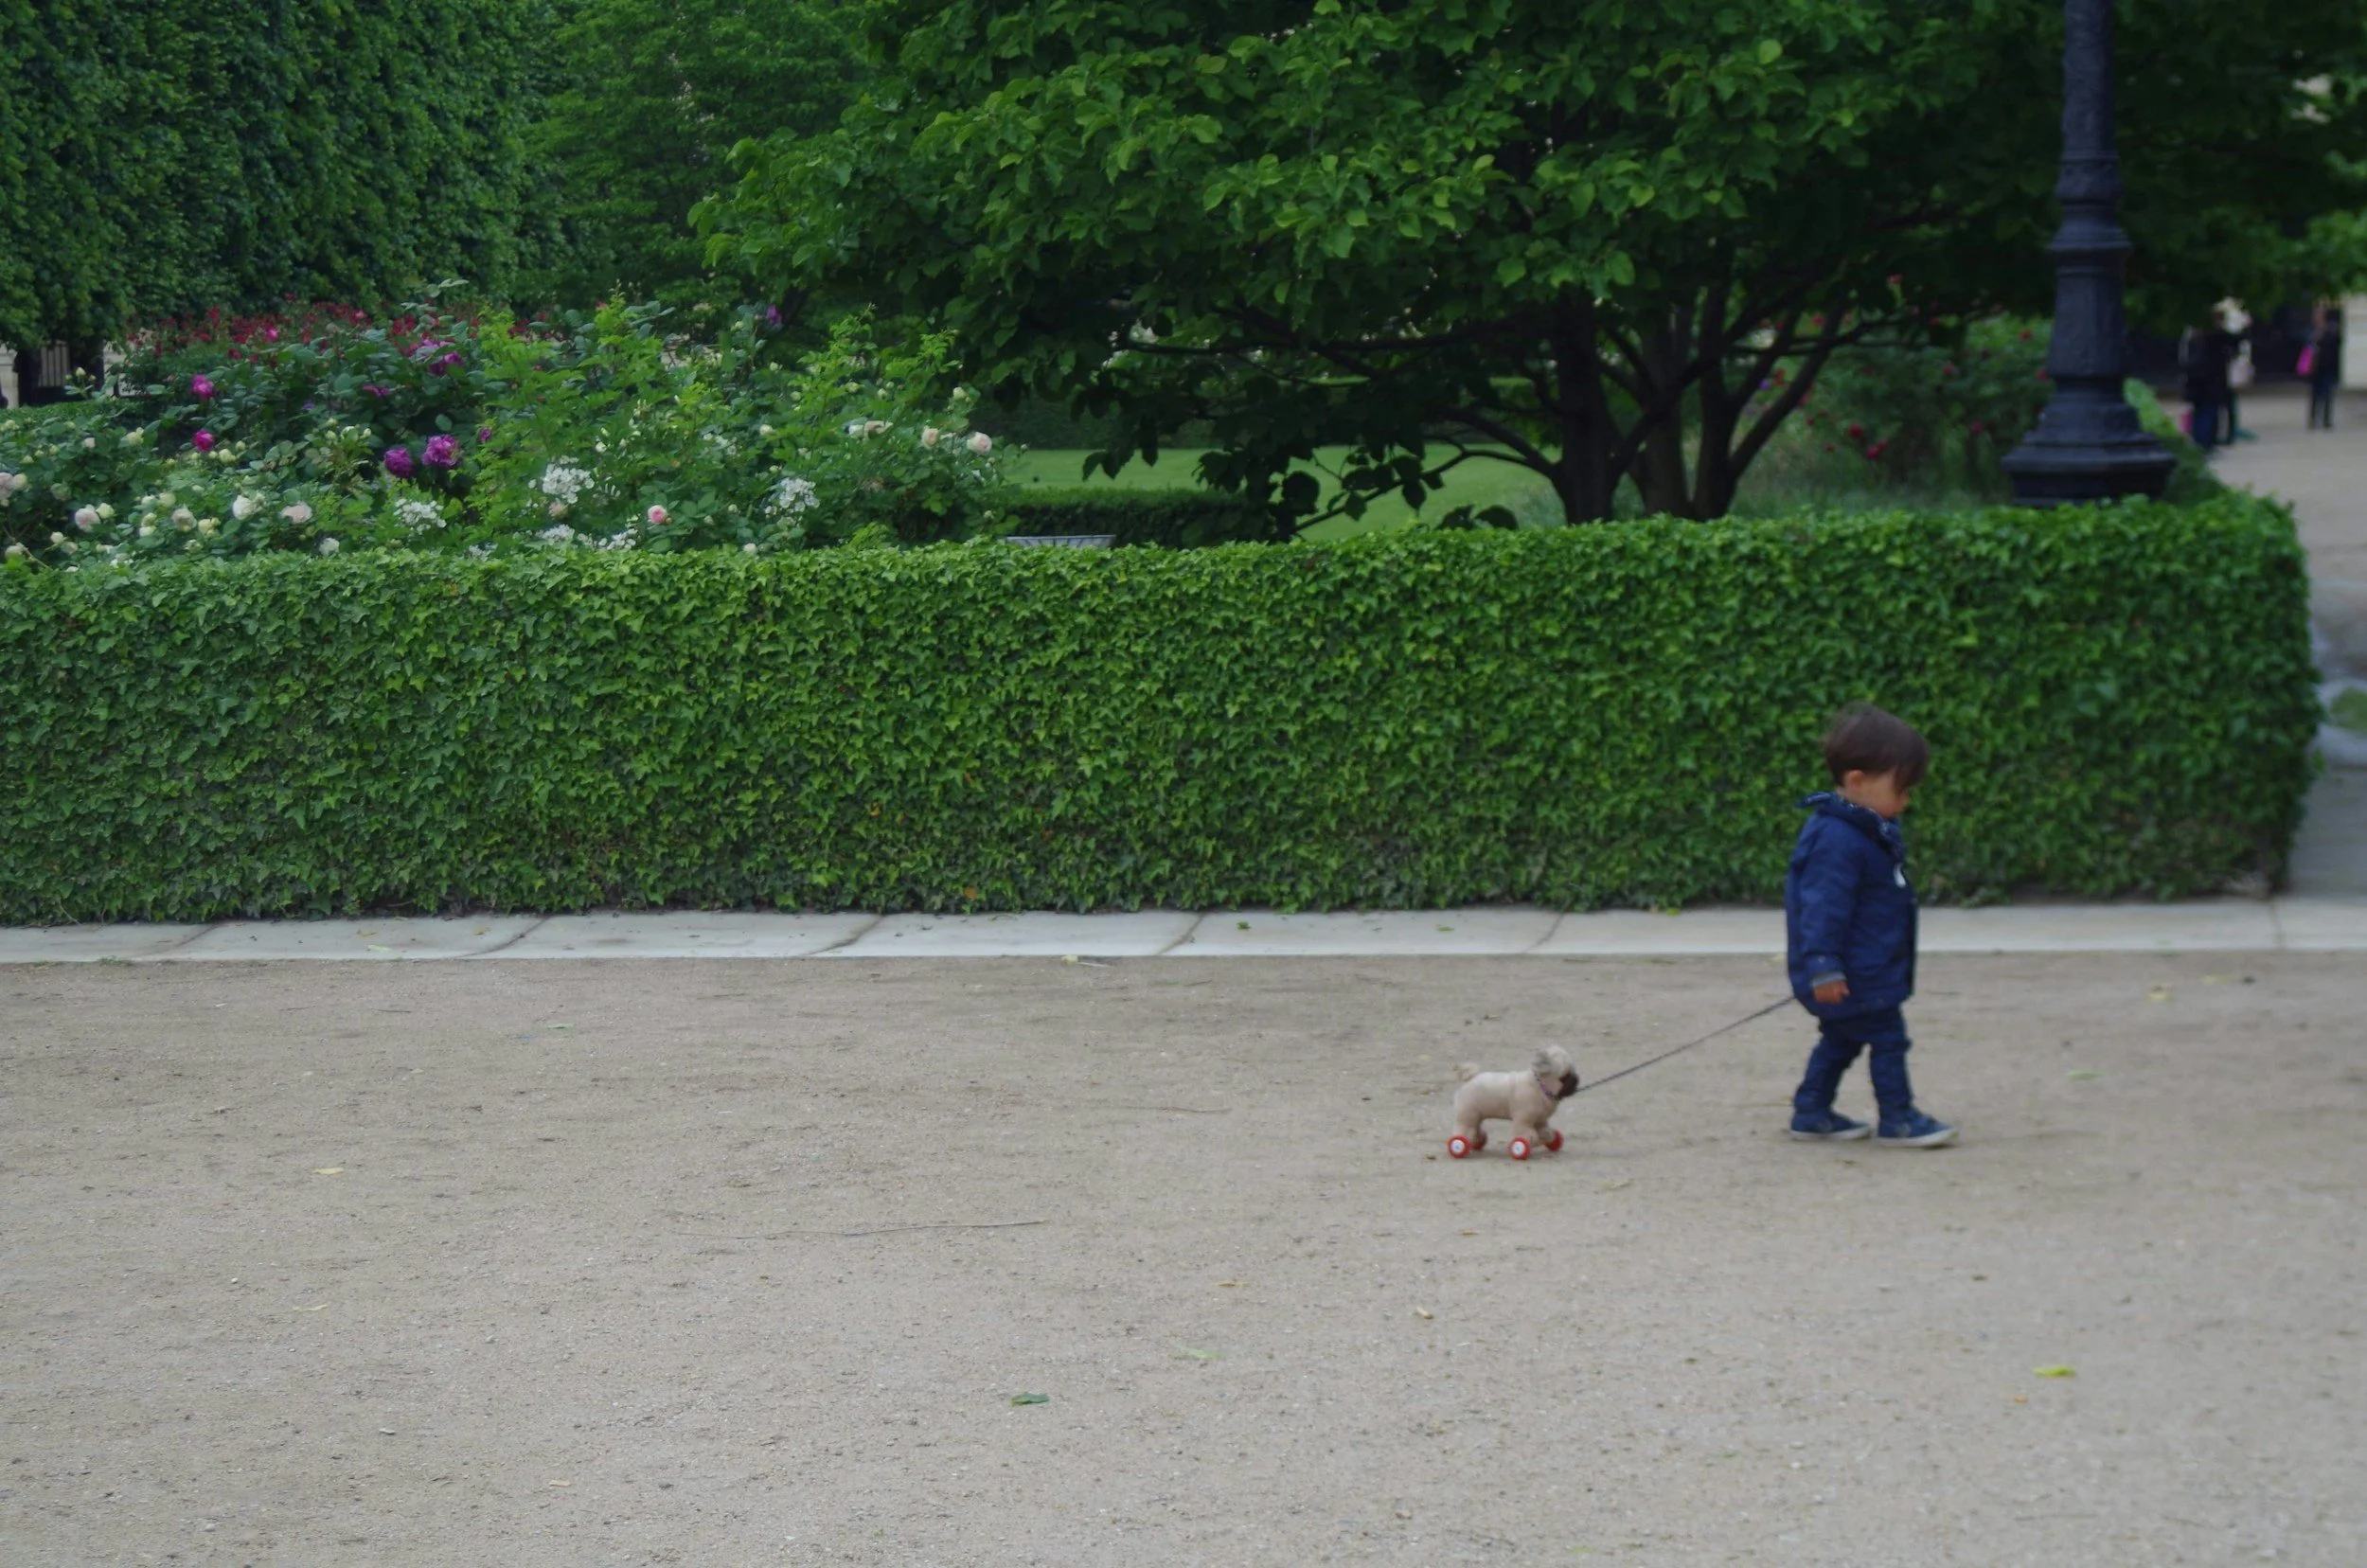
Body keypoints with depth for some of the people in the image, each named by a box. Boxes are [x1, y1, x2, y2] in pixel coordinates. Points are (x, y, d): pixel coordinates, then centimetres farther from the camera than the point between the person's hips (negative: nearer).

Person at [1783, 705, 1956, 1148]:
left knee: (1841, 1039, 18)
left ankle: (1811, 1113, 25)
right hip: (1856, 978, -11)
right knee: (1886, 1037, -3)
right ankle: (1898, 1119, 4)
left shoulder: (1868, 830, 12)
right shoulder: (1839, 841, -24)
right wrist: (1824, 966, -26)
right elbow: (1823, 906, -25)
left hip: (1868, 971, 11)